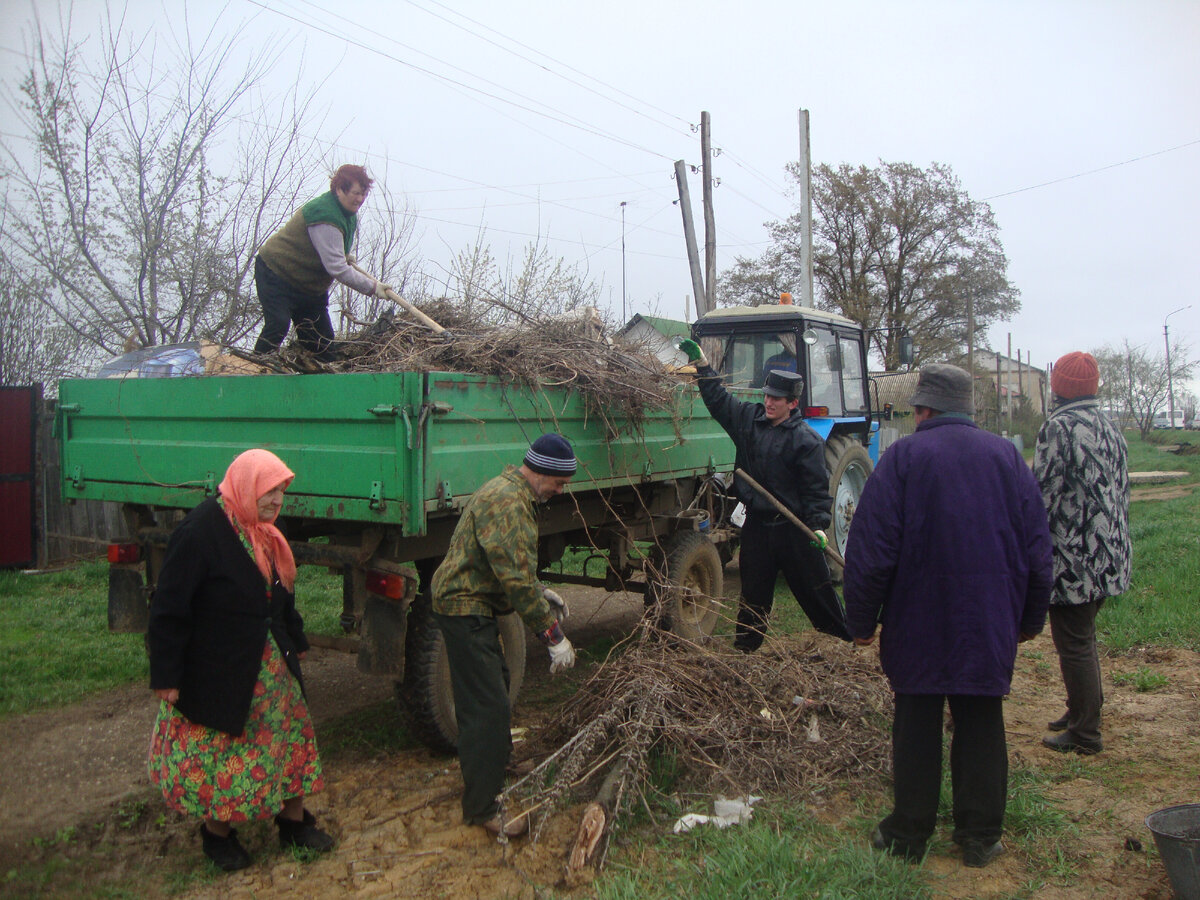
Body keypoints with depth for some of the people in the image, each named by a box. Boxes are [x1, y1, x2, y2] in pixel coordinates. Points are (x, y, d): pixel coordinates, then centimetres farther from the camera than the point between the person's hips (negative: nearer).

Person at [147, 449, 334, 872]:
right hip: (218, 671, -7)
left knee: (291, 732, 12)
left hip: (270, 664, 8)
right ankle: (217, 833, 30)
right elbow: (169, 609, -19)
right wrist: (166, 676, -17)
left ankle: (294, 820, 29)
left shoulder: (263, 532, 5)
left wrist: (295, 643, 20)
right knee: (219, 750, 7)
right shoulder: (199, 532, -21)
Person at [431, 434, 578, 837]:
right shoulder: (508, 504, -25)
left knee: (494, 686, 26)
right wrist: (553, 637, -24)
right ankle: (482, 807, 2)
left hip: (473, 603, 11)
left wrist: (541, 592, 13)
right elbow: (517, 580, -28)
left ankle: (495, 750, 47)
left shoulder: (510, 493, 11)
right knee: (488, 706, -7)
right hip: (466, 608, -11)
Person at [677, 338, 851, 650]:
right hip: (757, 522, 5)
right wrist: (702, 365, 5)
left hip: (793, 527, -5)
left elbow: (817, 488, -12)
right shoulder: (750, 418, 4)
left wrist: (818, 525, -21)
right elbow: (718, 399, 12)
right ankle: (744, 646, 25)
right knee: (753, 591, 14)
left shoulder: (806, 439, -11)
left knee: (815, 587, 6)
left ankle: (848, 636, 24)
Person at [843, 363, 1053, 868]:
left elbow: (870, 549, -12)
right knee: (981, 725, 13)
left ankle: (908, 836, 19)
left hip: (917, 627, -3)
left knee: (917, 727, 8)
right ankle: (980, 838, 22)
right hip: (990, 628, 3)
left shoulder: (903, 458, -10)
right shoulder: (1007, 457, 2)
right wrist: (1031, 617, 18)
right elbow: (1037, 547, 7)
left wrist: (862, 621, -3)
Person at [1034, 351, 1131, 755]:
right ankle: (1083, 711, 33)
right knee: (1083, 637, 21)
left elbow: (1043, 495, -19)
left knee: (1074, 645, 0)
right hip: (1109, 557, 9)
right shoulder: (1109, 427, 11)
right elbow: (1121, 491, 16)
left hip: (1073, 559, -9)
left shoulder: (1058, 427, -16)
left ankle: (1084, 733, 8)